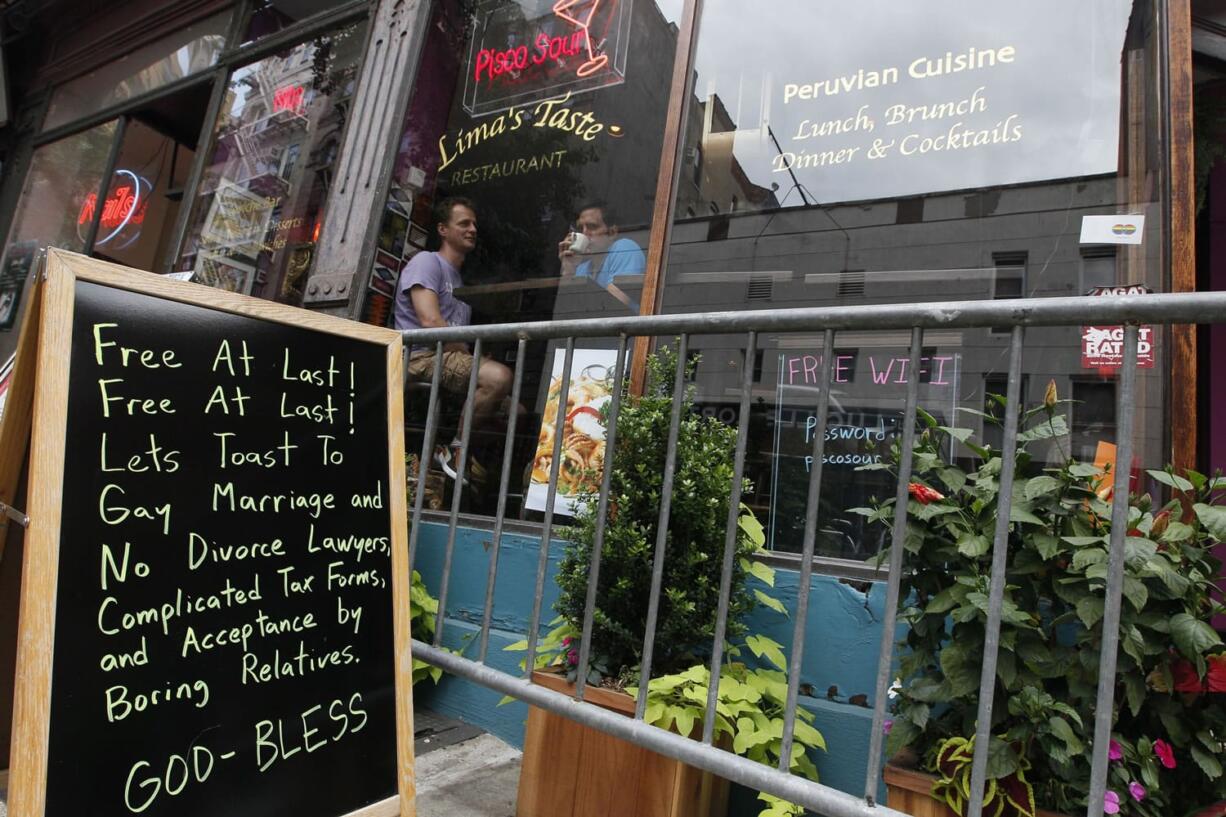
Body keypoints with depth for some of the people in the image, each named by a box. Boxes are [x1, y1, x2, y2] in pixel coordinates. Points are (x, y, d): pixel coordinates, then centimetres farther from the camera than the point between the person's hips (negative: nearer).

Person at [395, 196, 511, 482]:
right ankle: (455, 450, -17)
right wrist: (470, 353, -8)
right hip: (423, 357, -8)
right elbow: (430, 322, -13)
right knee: (499, 376, -32)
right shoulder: (427, 261, 2)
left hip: (454, 359, 8)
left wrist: (472, 357, 0)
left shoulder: (462, 282, 28)